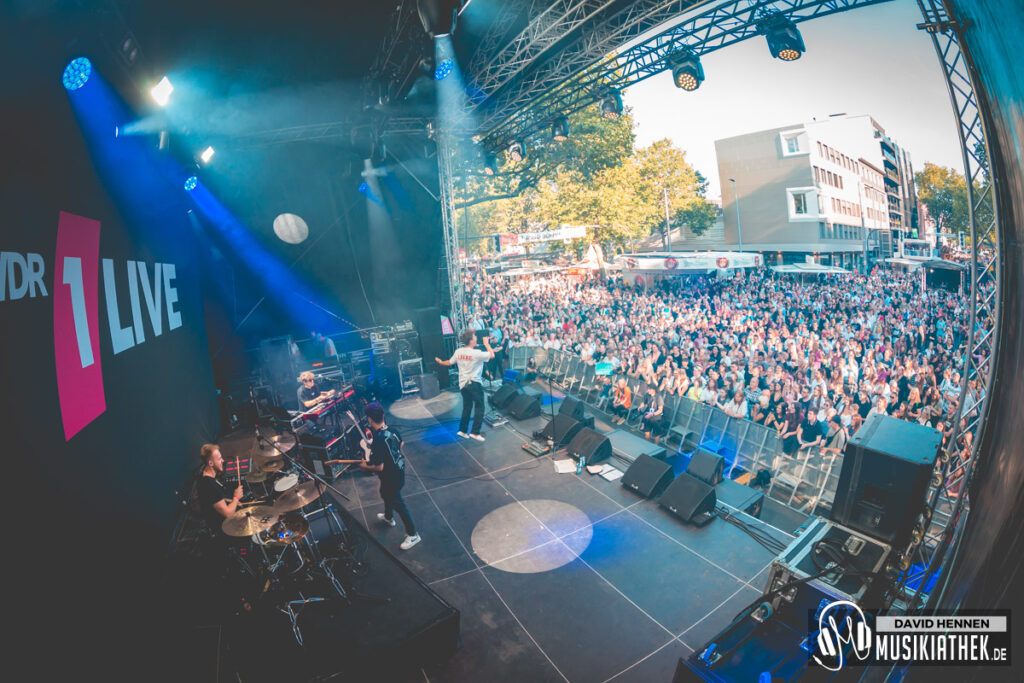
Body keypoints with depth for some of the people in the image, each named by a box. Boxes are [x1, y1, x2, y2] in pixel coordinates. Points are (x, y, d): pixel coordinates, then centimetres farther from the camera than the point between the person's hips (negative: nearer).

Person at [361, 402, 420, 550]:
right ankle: (388, 517, 59)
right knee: (385, 494, 33)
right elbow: (400, 444, 10)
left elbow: (379, 467, -28)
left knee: (398, 504, 10)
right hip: (399, 470, 8)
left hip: (391, 478, -8)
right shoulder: (392, 430, -10)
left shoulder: (378, 441, -34)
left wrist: (365, 466, -12)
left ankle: (412, 535, 24)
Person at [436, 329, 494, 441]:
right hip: (474, 384, -7)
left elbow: (449, 362, 14)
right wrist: (486, 343, 1)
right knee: (479, 408, 5)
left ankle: (462, 430, 23)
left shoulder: (458, 352, -1)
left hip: (463, 384, 7)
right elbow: (492, 355, -12)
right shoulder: (476, 353, -19)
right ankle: (475, 432, 3)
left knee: (467, 407, 19)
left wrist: (440, 362, 35)